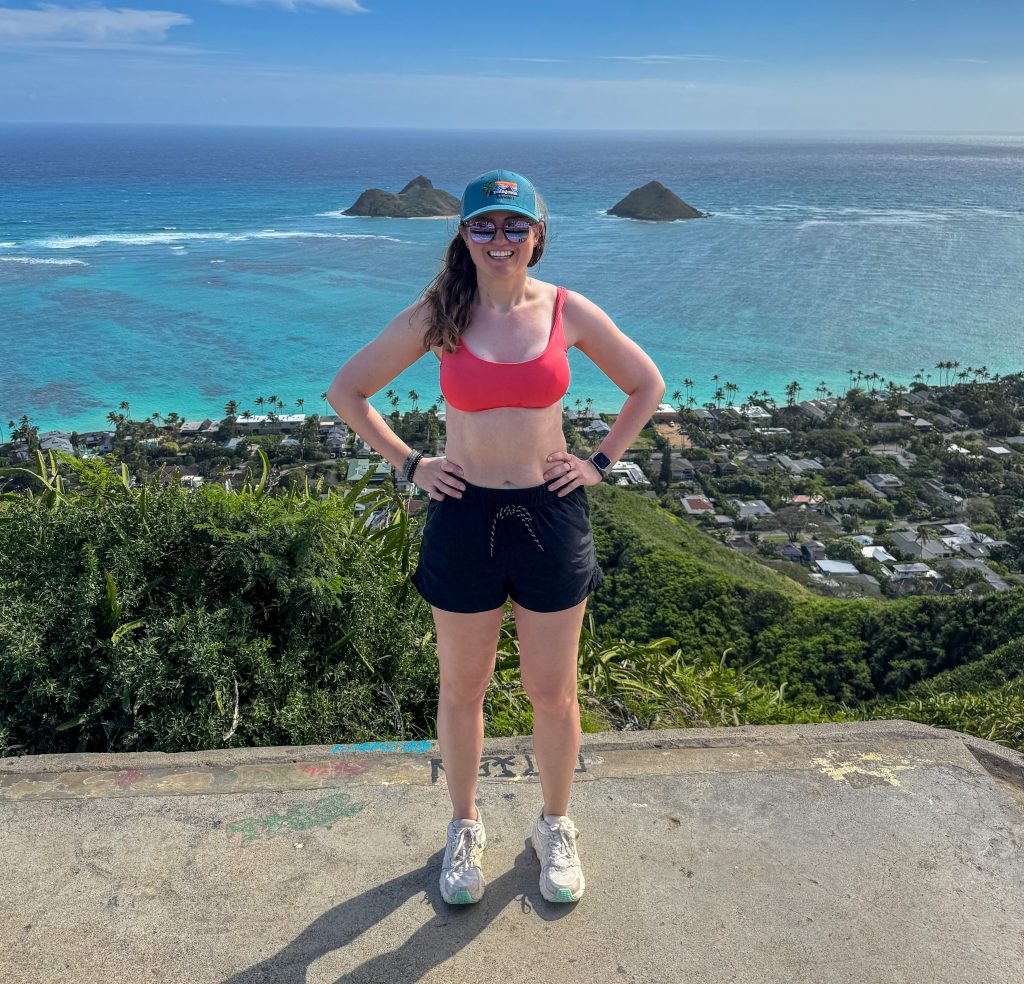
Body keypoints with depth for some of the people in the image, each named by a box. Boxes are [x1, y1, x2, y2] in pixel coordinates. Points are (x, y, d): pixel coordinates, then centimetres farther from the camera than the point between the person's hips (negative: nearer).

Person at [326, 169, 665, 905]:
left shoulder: (570, 312, -3)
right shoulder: (437, 316, -5)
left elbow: (647, 385, 10)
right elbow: (347, 390, 4)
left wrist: (600, 463, 2)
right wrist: (409, 465, -2)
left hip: (551, 515, 1)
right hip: (464, 518, 0)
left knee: (554, 692, 12)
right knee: (462, 689, 14)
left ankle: (556, 829, 37)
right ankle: (465, 830, 37)